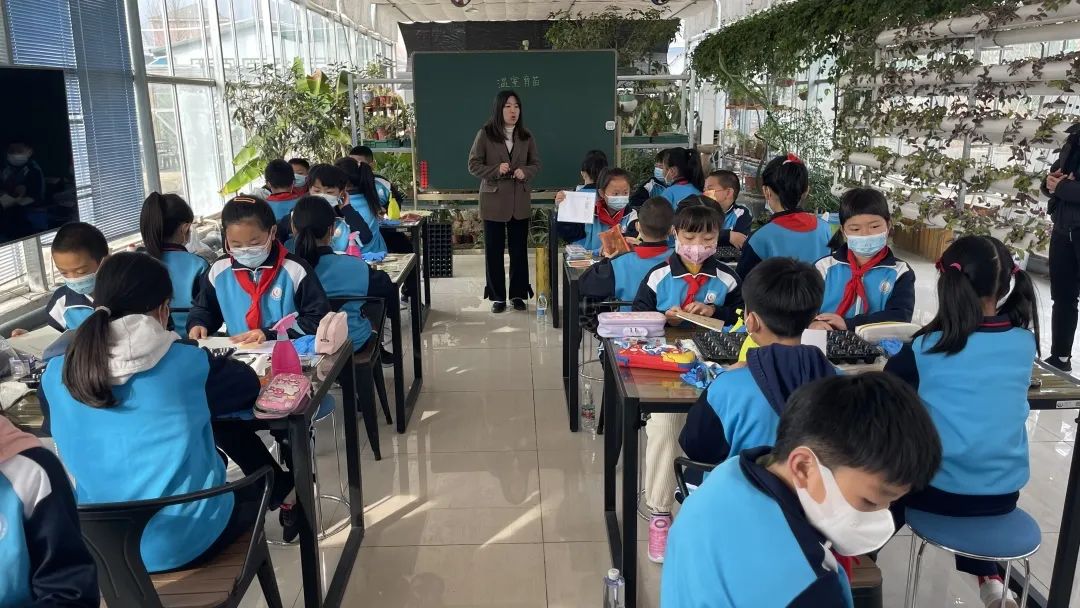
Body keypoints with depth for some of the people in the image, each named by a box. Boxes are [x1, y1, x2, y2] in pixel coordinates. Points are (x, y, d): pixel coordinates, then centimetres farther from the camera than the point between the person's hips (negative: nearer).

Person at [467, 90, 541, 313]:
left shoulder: (526, 136, 4)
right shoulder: (485, 134, -5)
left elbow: (536, 164, 10)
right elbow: (473, 165, -4)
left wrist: (525, 172, -12)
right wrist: (496, 170, -20)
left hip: (520, 201, 3)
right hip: (493, 200, -2)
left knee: (519, 249, 8)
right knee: (494, 250, 4)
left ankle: (518, 293, 20)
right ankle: (497, 296, 15)